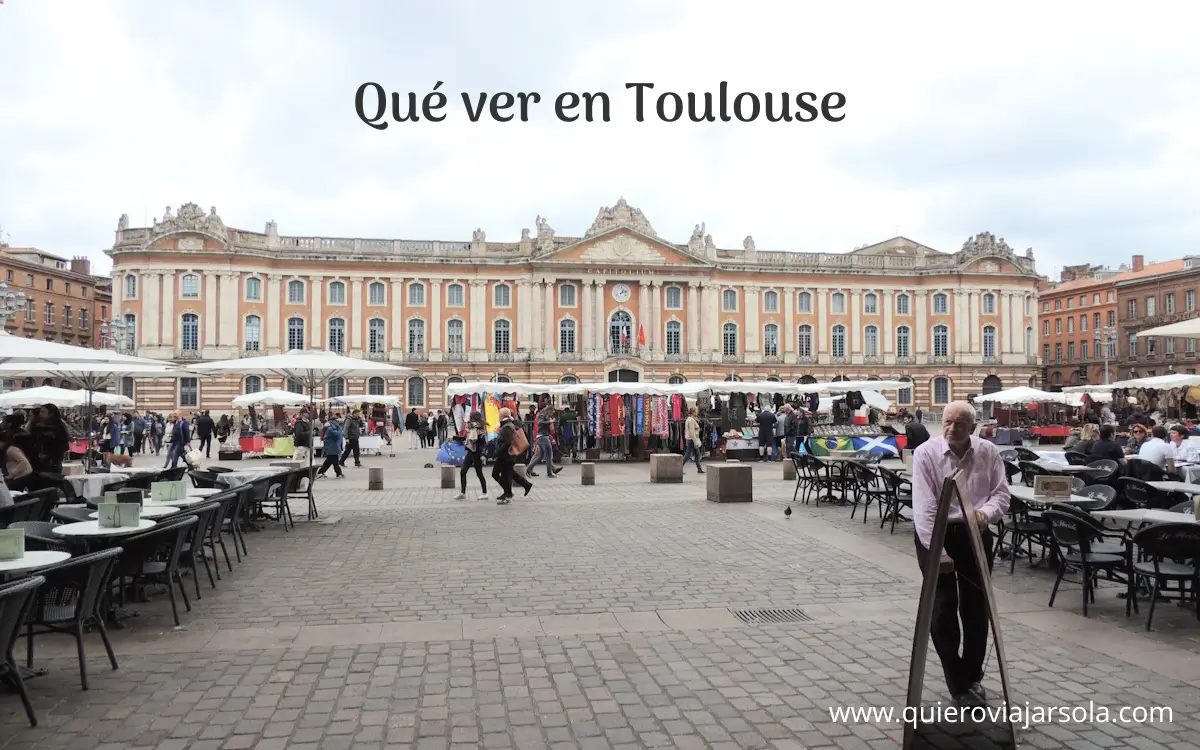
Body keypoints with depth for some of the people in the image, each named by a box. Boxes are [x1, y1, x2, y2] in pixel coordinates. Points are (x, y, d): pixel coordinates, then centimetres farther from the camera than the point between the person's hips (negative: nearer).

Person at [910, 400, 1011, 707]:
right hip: (936, 535, -3)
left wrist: (986, 512, -21)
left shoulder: (988, 452, -3)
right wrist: (937, 552, -26)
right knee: (942, 609, -2)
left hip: (975, 535, 3)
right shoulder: (926, 452, -15)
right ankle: (957, 682, 13)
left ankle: (972, 675, 29)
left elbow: (1001, 492, 2)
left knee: (977, 607, 10)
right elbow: (924, 507, -20)